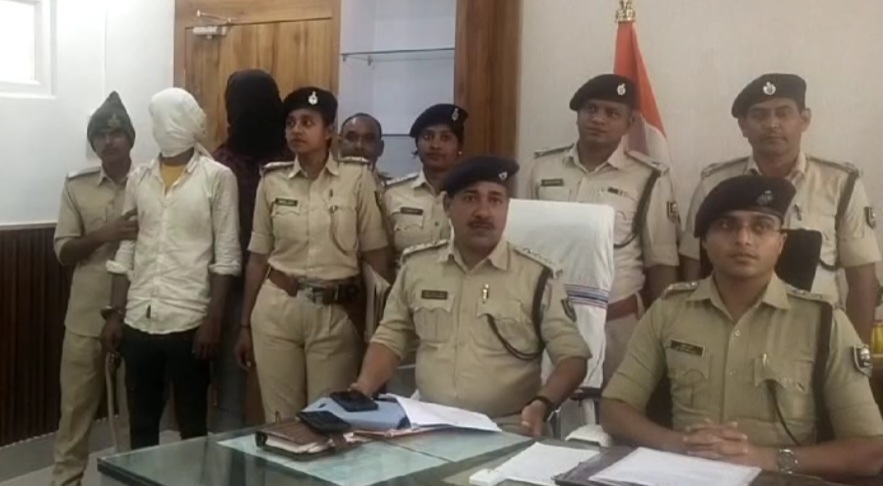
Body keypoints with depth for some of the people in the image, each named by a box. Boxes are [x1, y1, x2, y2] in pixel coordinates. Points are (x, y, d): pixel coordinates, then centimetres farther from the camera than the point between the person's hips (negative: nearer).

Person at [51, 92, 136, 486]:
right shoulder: (76, 185, 3)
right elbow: (63, 252, -2)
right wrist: (103, 235, -18)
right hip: (86, 316, 2)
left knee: (133, 407, 9)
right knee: (75, 405, 10)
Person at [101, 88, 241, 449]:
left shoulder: (218, 178, -4)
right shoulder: (138, 179, 9)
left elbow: (226, 256, -6)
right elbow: (125, 250, 11)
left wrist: (214, 319, -11)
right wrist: (115, 313, 6)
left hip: (189, 321, -4)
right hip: (138, 320, 4)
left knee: (192, 423, 7)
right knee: (140, 422, 13)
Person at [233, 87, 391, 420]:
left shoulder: (358, 178, -4)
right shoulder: (272, 182, 3)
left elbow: (376, 254, -1)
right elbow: (258, 257, 9)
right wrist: (245, 324, 11)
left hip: (337, 312, -2)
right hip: (276, 309, 2)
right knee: (280, 419, 9)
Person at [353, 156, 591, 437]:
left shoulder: (536, 276, 0)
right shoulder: (416, 265, 10)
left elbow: (572, 356, 1)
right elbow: (391, 338, 17)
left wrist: (542, 405, -17)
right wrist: (364, 387, 0)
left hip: (507, 431, -2)